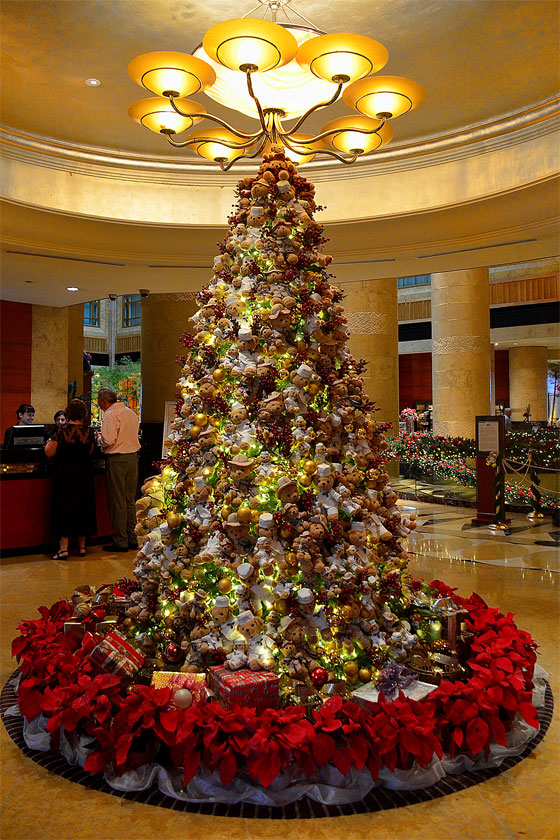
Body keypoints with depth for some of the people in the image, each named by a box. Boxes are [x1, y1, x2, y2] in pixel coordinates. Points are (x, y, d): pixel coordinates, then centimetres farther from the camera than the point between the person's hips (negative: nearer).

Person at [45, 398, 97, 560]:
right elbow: (89, 452, 5)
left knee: (64, 507, 5)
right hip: (84, 475, 2)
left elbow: (49, 453, -8)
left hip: (64, 475, -2)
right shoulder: (89, 431, -5)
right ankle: (82, 546, 19)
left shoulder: (60, 429, -11)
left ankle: (63, 548, 1)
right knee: (83, 508, 12)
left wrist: (48, 443, 11)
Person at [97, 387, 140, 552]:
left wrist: (99, 438, 1)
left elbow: (108, 441, -20)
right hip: (133, 457, 8)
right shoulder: (131, 412, 12)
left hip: (116, 460, -8)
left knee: (117, 501, 0)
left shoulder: (110, 415, -12)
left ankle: (121, 542, 5)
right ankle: (132, 539, 20)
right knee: (130, 500, 14)